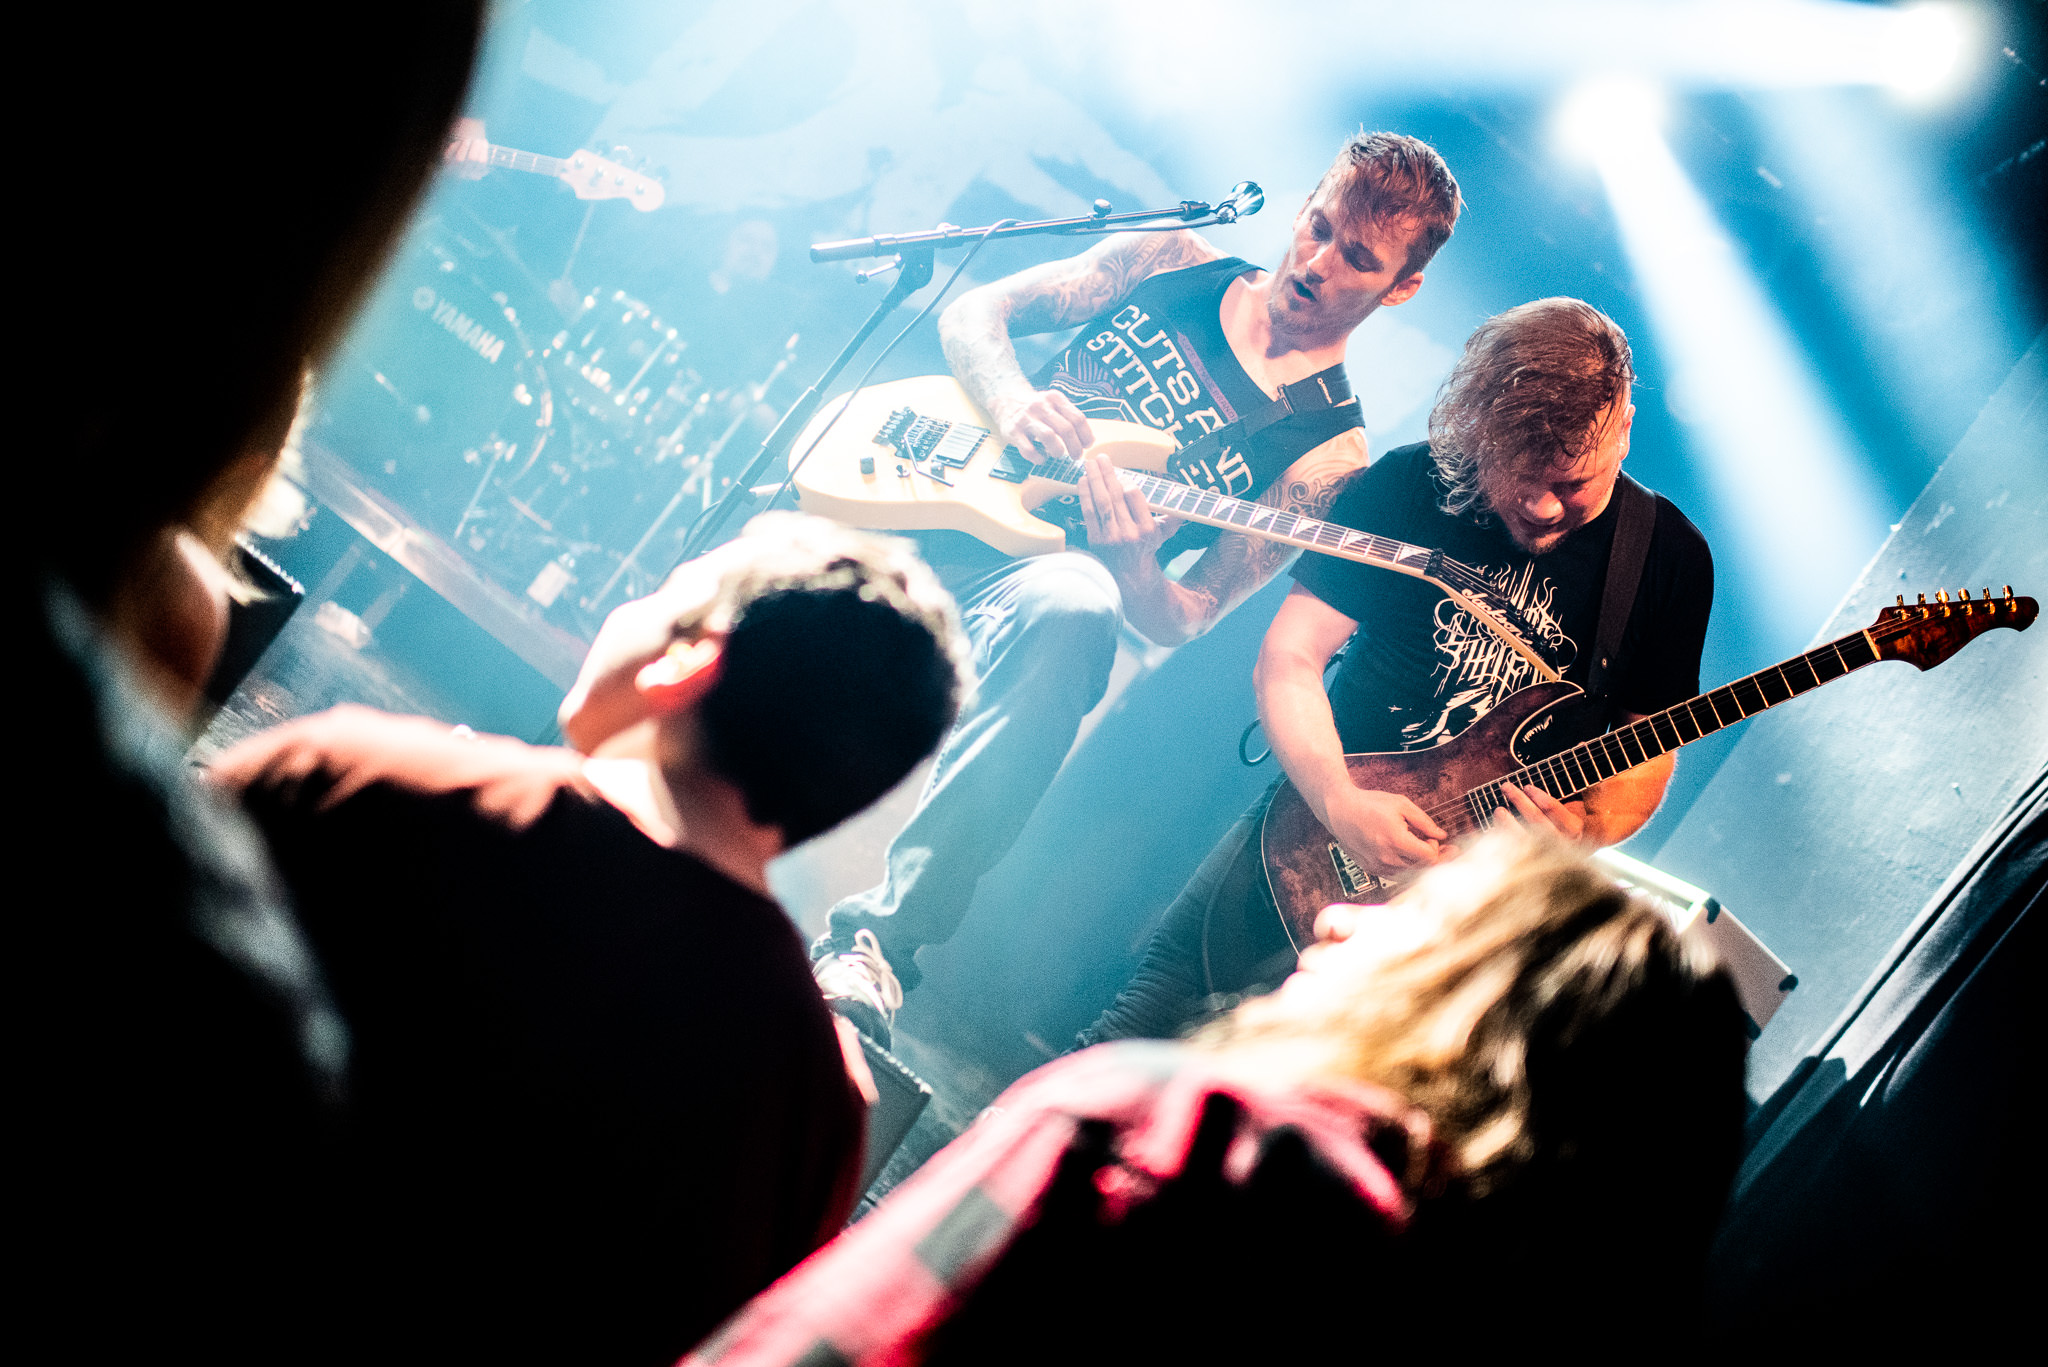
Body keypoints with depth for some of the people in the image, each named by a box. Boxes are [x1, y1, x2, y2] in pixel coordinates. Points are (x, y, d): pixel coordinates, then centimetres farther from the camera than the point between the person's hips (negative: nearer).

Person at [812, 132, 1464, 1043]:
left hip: (1010, 585, -4)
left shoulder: (1323, 452, -1)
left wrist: (1131, 568, -26)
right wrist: (1011, 399, -12)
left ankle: (877, 940, -42)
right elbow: (972, 312, 11)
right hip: (924, 512, 4)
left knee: (1072, 601, -40)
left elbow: (1183, 622, -3)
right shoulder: (1168, 265, 7)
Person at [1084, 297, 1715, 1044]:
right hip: (1323, 813, 1)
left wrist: (1584, 830, -16)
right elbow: (1288, 657, -3)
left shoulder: (1671, 558, 0)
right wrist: (1340, 803, -18)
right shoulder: (1406, 486, -2)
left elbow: (1648, 749, 6)